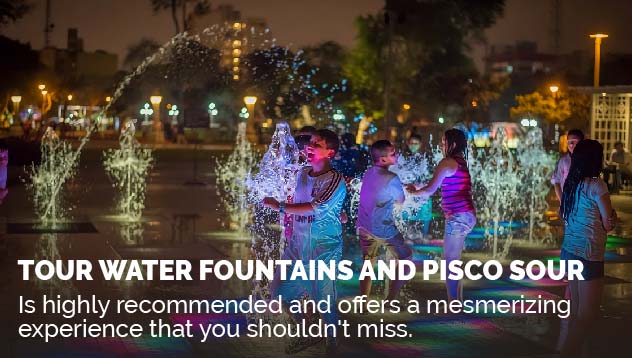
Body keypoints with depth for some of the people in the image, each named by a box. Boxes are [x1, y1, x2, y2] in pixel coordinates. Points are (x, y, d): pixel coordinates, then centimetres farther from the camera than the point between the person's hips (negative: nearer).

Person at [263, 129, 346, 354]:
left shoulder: (335, 181, -15)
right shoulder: (303, 173, 7)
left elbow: (314, 208, -26)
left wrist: (280, 207, -25)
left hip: (324, 248, -7)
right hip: (298, 244, 7)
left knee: (325, 300, -3)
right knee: (281, 289, 11)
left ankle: (332, 343, 21)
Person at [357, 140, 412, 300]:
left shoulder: (368, 173, 1)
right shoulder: (391, 179, -20)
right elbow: (401, 202, -7)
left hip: (364, 228, 7)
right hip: (384, 229, -6)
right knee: (405, 259, 12)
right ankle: (391, 299, 11)